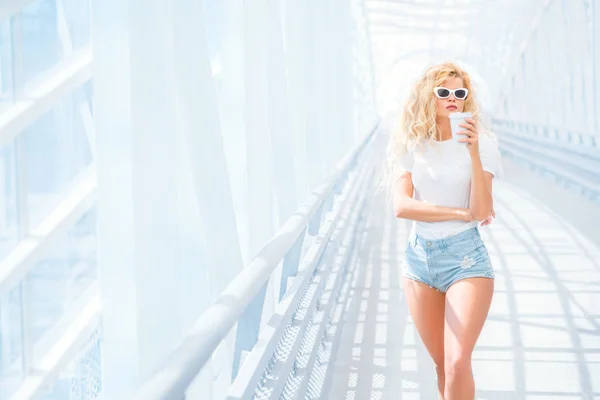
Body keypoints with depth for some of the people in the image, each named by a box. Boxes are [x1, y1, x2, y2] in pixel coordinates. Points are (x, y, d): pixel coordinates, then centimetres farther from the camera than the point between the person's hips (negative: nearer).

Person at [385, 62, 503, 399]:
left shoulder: (480, 143, -5)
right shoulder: (410, 145, 0)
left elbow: (482, 211, -14)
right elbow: (401, 206, -11)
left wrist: (474, 153, -22)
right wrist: (462, 213, -13)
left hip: (466, 258, -3)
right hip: (420, 257, 3)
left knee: (458, 362, -15)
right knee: (442, 363, 11)